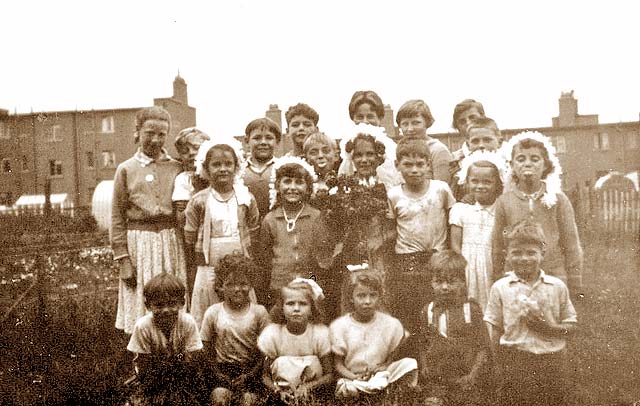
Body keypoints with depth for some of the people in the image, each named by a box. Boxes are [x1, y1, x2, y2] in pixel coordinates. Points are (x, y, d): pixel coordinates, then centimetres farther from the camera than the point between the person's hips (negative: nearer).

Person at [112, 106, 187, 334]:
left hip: (171, 242, 2)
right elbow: (117, 218, 1)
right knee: (141, 306, 4)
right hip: (139, 242, -1)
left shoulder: (176, 168, 7)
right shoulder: (126, 169, 2)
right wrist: (123, 260, -4)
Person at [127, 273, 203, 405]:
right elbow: (144, 366, -14)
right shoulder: (142, 326, -24)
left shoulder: (188, 322, -22)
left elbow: (189, 361, -15)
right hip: (153, 371, -1)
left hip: (180, 370, 1)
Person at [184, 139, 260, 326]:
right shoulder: (199, 201, -3)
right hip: (209, 272, -1)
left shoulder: (246, 198, 2)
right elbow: (189, 239, 3)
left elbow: (254, 234, 7)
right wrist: (202, 262, 6)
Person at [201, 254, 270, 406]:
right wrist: (218, 374, -7)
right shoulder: (213, 313, -1)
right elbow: (207, 347, 5)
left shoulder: (259, 312, -2)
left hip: (251, 369, 0)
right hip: (223, 368, 0)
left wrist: (249, 375, -9)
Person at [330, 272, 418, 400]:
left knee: (410, 363, -22)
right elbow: (338, 363, -2)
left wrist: (383, 367, -15)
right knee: (347, 390, -38)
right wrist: (354, 377, -19)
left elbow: (394, 357, 6)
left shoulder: (391, 324, 0)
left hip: (381, 375, 3)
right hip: (351, 377, -3)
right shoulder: (338, 326, -3)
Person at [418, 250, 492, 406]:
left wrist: (473, 375, -11)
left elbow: (483, 347, -2)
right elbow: (422, 346, 8)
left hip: (466, 382, -1)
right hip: (435, 381, 2)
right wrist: (424, 369, -5)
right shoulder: (428, 312, 4)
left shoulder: (471, 309, -2)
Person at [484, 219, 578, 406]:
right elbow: (495, 330, 1)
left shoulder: (557, 286, 1)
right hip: (514, 361, -1)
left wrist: (548, 327, -14)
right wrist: (501, 369, -2)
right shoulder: (500, 288, -2)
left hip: (551, 361, 1)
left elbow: (571, 325, 5)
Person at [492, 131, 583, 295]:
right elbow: (497, 247, 6)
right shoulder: (504, 201, 2)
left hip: (554, 277, 0)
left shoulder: (558, 199, 0)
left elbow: (571, 244, 3)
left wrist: (575, 285, 3)